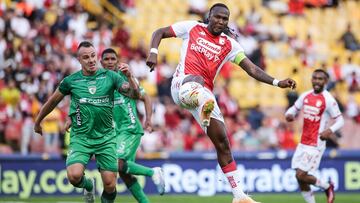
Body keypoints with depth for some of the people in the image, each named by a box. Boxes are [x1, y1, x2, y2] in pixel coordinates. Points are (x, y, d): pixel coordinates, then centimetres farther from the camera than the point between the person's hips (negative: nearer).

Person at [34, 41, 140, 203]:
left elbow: (135, 94, -6)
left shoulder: (109, 76, -1)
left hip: (106, 137, 1)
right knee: (74, 176, -23)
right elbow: (53, 101, 14)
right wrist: (37, 122, 24)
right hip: (80, 138, -1)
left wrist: (129, 77, -24)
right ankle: (88, 185, 13)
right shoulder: (71, 81, -1)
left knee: (110, 186, -5)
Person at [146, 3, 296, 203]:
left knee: (222, 144, 2)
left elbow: (252, 69, 11)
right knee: (196, 81, -42)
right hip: (183, 83, -4)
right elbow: (159, 32, 14)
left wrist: (277, 82, -1)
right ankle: (205, 112, -73)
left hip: (205, 94, 4)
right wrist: (153, 52, -6)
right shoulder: (192, 28, 9)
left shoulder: (229, 45, 15)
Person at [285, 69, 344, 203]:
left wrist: (330, 130, -29)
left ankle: (327, 186, 13)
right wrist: (289, 114, -6)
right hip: (303, 143, 7)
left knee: (301, 175, -11)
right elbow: (294, 109, 18)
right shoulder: (305, 96, 6)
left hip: (316, 145, -7)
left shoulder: (328, 100, -12)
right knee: (300, 178, 4)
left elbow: (340, 120, -9)